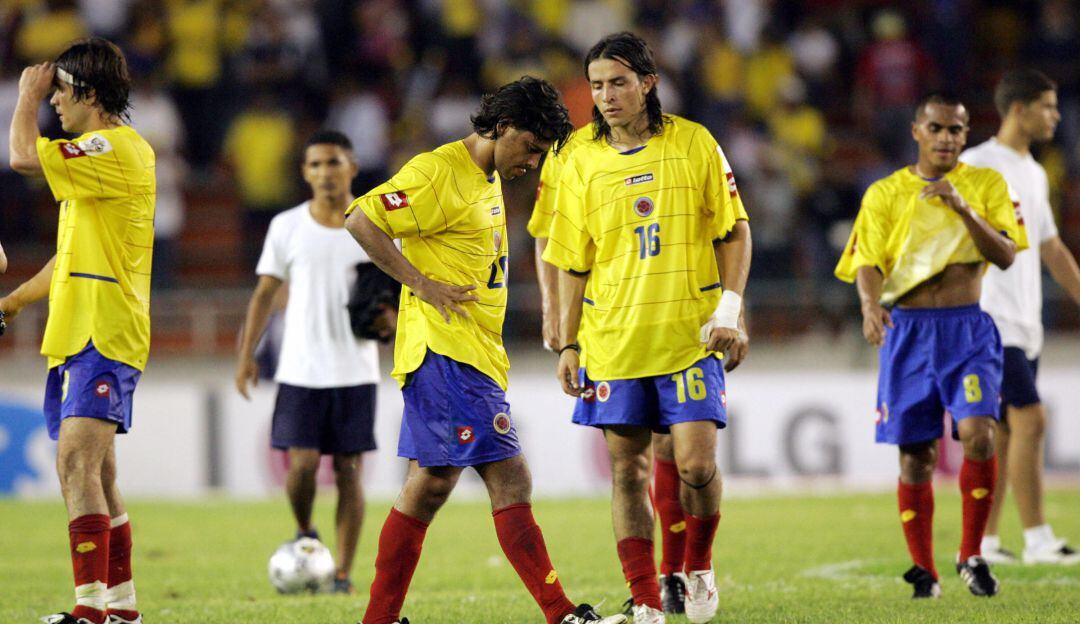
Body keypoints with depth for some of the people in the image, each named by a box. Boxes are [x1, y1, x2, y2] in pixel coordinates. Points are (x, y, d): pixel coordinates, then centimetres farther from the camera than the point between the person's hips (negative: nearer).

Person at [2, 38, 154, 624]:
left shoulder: (116, 149, -12)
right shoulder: (103, 153, 22)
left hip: (103, 333, -11)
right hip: (79, 331, 11)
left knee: (78, 458, -20)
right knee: (93, 475, 13)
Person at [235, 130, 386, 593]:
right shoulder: (287, 227, 4)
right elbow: (265, 293, 8)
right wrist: (246, 355, 1)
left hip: (356, 369, 0)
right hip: (301, 371, 0)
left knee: (349, 469, -1)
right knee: (302, 462, -9)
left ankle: (343, 572, 5)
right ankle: (304, 534, 20)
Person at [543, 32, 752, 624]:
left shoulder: (694, 144, -1)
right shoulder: (582, 164, 4)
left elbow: (734, 230, 5)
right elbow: (573, 263, 9)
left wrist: (729, 310, -5)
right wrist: (568, 344, 4)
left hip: (689, 333, -2)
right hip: (613, 340, 2)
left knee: (696, 464, -11)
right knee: (627, 470, 2)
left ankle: (697, 567, 16)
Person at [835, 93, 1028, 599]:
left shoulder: (986, 185, 6)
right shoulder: (885, 194, 6)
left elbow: (1005, 255, -5)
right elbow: (868, 262, -3)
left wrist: (963, 207, -18)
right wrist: (871, 305, -24)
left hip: (968, 329, -1)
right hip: (908, 330, 1)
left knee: (977, 433, -20)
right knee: (915, 456, 2)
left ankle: (971, 556, -6)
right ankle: (923, 571, 15)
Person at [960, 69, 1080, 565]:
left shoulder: (1035, 174, 18)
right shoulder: (977, 166, -8)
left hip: (1025, 325, 8)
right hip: (992, 319, -8)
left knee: (1004, 430, 7)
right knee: (1030, 418, -13)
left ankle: (983, 542, 10)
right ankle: (1038, 539, -11)